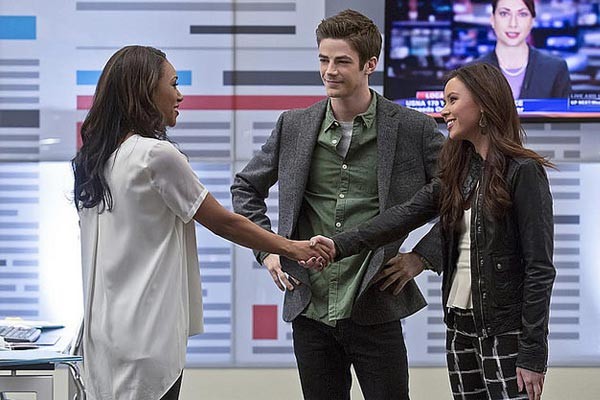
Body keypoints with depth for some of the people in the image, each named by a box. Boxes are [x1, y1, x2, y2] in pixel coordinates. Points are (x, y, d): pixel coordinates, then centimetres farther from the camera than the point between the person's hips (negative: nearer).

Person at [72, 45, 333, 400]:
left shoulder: (93, 157, 9)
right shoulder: (157, 155, -14)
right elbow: (224, 223, -7)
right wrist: (292, 248, 4)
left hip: (105, 329, 8)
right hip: (145, 335, -8)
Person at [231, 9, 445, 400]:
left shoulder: (414, 129, -5)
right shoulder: (294, 126, 5)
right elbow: (246, 187, 19)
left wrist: (423, 256, -5)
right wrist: (267, 250, 8)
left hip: (375, 309, -3)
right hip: (309, 307, 3)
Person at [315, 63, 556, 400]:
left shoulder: (523, 172, -9)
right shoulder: (457, 172, 12)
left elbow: (539, 268, -12)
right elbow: (405, 216, 1)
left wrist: (532, 354, -16)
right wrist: (339, 246, -12)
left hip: (506, 331, -7)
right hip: (461, 323, 7)